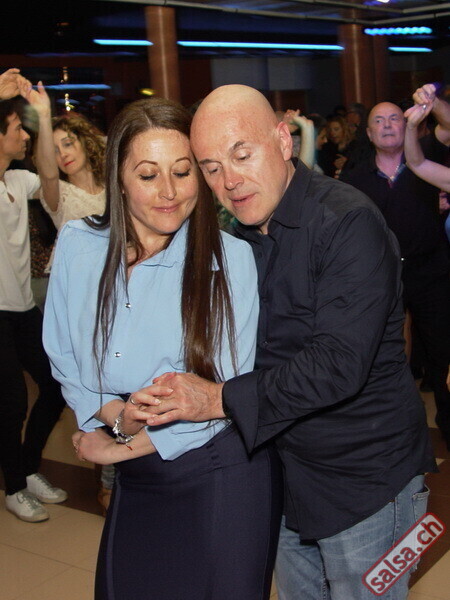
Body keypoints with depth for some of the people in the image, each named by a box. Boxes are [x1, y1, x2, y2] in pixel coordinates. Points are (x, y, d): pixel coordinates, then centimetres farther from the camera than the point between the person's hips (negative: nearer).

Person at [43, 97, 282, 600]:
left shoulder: (231, 258, -13)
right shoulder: (78, 245, -4)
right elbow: (64, 359, 4)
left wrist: (123, 447, -8)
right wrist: (117, 415, -15)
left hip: (222, 479, -3)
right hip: (134, 484, 3)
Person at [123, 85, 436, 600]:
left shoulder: (348, 224, -21)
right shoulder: (238, 233, 5)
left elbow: (339, 363, -28)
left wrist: (221, 399, -27)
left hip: (364, 481, -7)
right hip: (285, 471, 7)